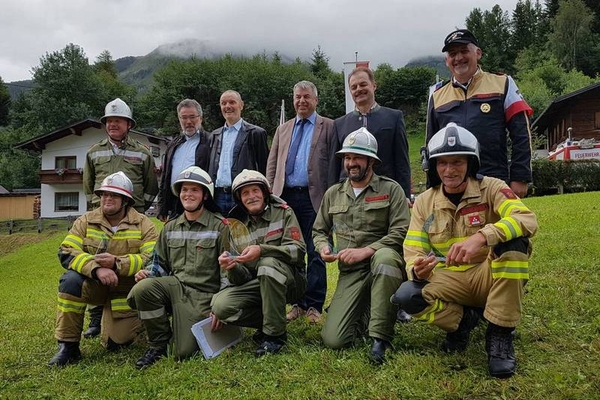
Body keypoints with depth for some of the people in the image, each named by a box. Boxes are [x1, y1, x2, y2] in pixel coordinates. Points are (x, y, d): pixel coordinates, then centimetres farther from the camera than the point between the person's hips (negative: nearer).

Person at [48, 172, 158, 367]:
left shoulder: (144, 225, -9)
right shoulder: (86, 221, -4)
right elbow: (66, 252, -14)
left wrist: (117, 263, -33)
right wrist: (96, 268, -32)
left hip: (125, 291, -1)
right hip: (93, 284, 1)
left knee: (116, 343, -4)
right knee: (71, 280, -31)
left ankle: (128, 320, 34)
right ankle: (68, 346, -17)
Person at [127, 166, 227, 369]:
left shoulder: (219, 227, -4)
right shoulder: (170, 228, 12)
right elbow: (161, 264, 18)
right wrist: (147, 273, -6)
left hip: (203, 295, -4)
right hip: (175, 285, 4)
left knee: (184, 352, -14)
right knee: (142, 289, -28)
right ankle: (158, 344, -5)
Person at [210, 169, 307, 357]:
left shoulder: (283, 212, -2)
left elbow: (298, 250, -16)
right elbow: (242, 279, 2)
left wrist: (262, 250, -30)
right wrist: (232, 267, -22)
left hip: (290, 282, -3)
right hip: (256, 284, 3)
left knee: (268, 263, -35)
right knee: (220, 305, -22)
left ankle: (275, 334, -19)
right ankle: (268, 322, 2)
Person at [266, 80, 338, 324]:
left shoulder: (328, 127, 4)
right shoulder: (283, 129, 18)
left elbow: (333, 164, -2)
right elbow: (272, 165, 16)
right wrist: (270, 194, 6)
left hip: (314, 197, -4)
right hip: (285, 196, 4)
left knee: (315, 253, 1)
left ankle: (314, 305, 10)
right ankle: (297, 302, 18)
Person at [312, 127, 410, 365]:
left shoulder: (390, 189, -1)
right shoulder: (333, 193, 12)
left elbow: (401, 232, -12)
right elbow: (319, 231, 20)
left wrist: (365, 251, -19)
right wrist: (323, 247, -3)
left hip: (383, 263, -3)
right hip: (350, 272, 3)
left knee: (384, 256, -42)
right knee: (333, 340, -12)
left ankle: (380, 338, -27)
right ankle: (365, 314, 22)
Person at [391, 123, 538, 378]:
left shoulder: (491, 189, -8)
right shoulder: (424, 202, 0)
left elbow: (527, 219, -28)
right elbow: (413, 252, -4)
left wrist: (481, 237, -46)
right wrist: (418, 269, -30)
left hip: (490, 276, -1)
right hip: (449, 281, 2)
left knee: (513, 239, -31)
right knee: (406, 297, -27)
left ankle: (500, 335, -19)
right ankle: (465, 319, 4)